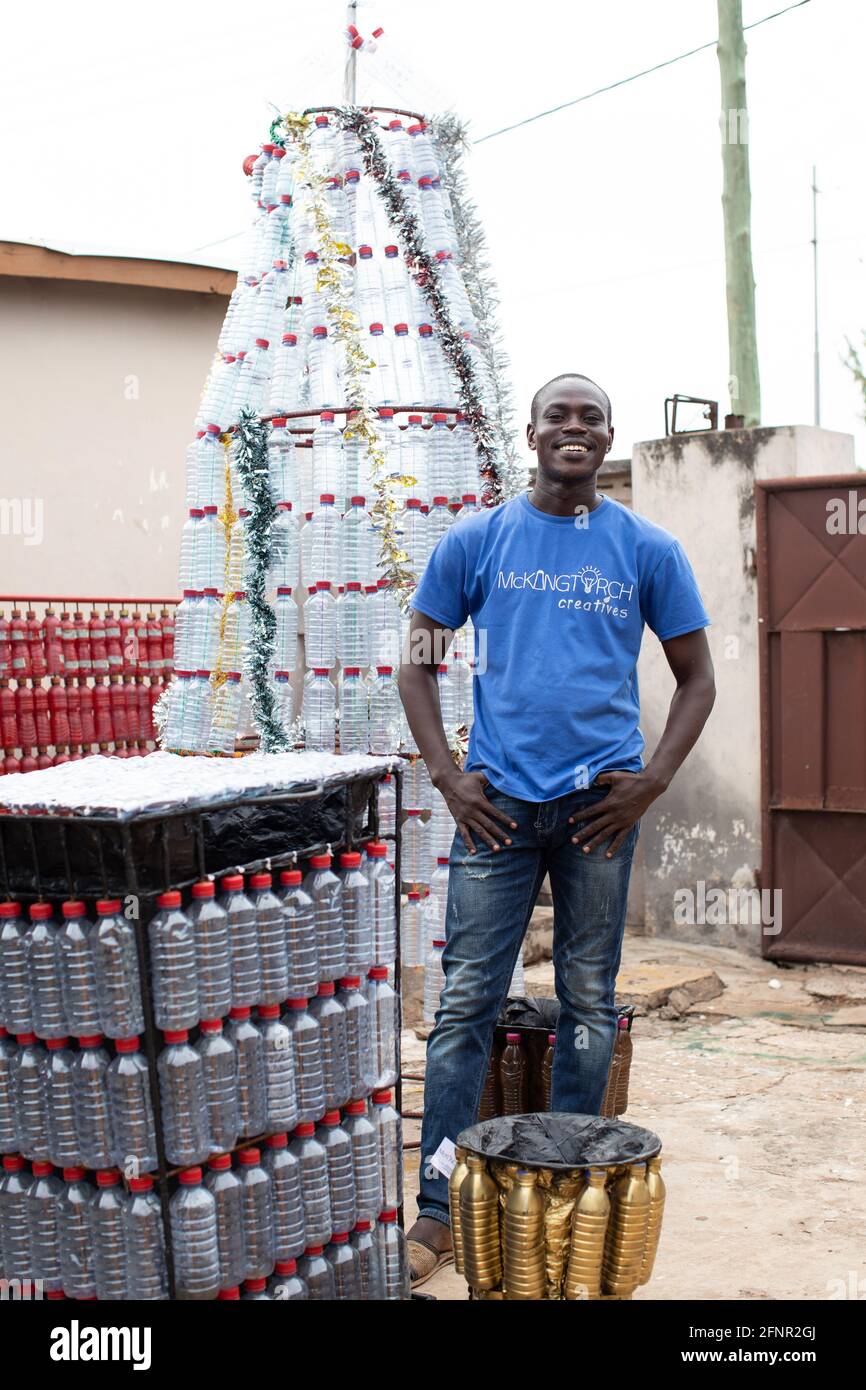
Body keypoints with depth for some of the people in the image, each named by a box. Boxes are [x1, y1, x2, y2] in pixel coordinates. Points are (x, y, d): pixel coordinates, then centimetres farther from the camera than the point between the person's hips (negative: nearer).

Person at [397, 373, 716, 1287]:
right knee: (467, 1003, -1)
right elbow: (418, 664, 8)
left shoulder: (647, 550, 5)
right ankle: (439, 1207, 8)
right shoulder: (475, 541, 4)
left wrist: (653, 780, -2)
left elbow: (695, 676, 10)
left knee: (589, 1003, 10)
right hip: (497, 801, -1)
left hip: (601, 802, 1)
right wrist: (447, 776, -2)